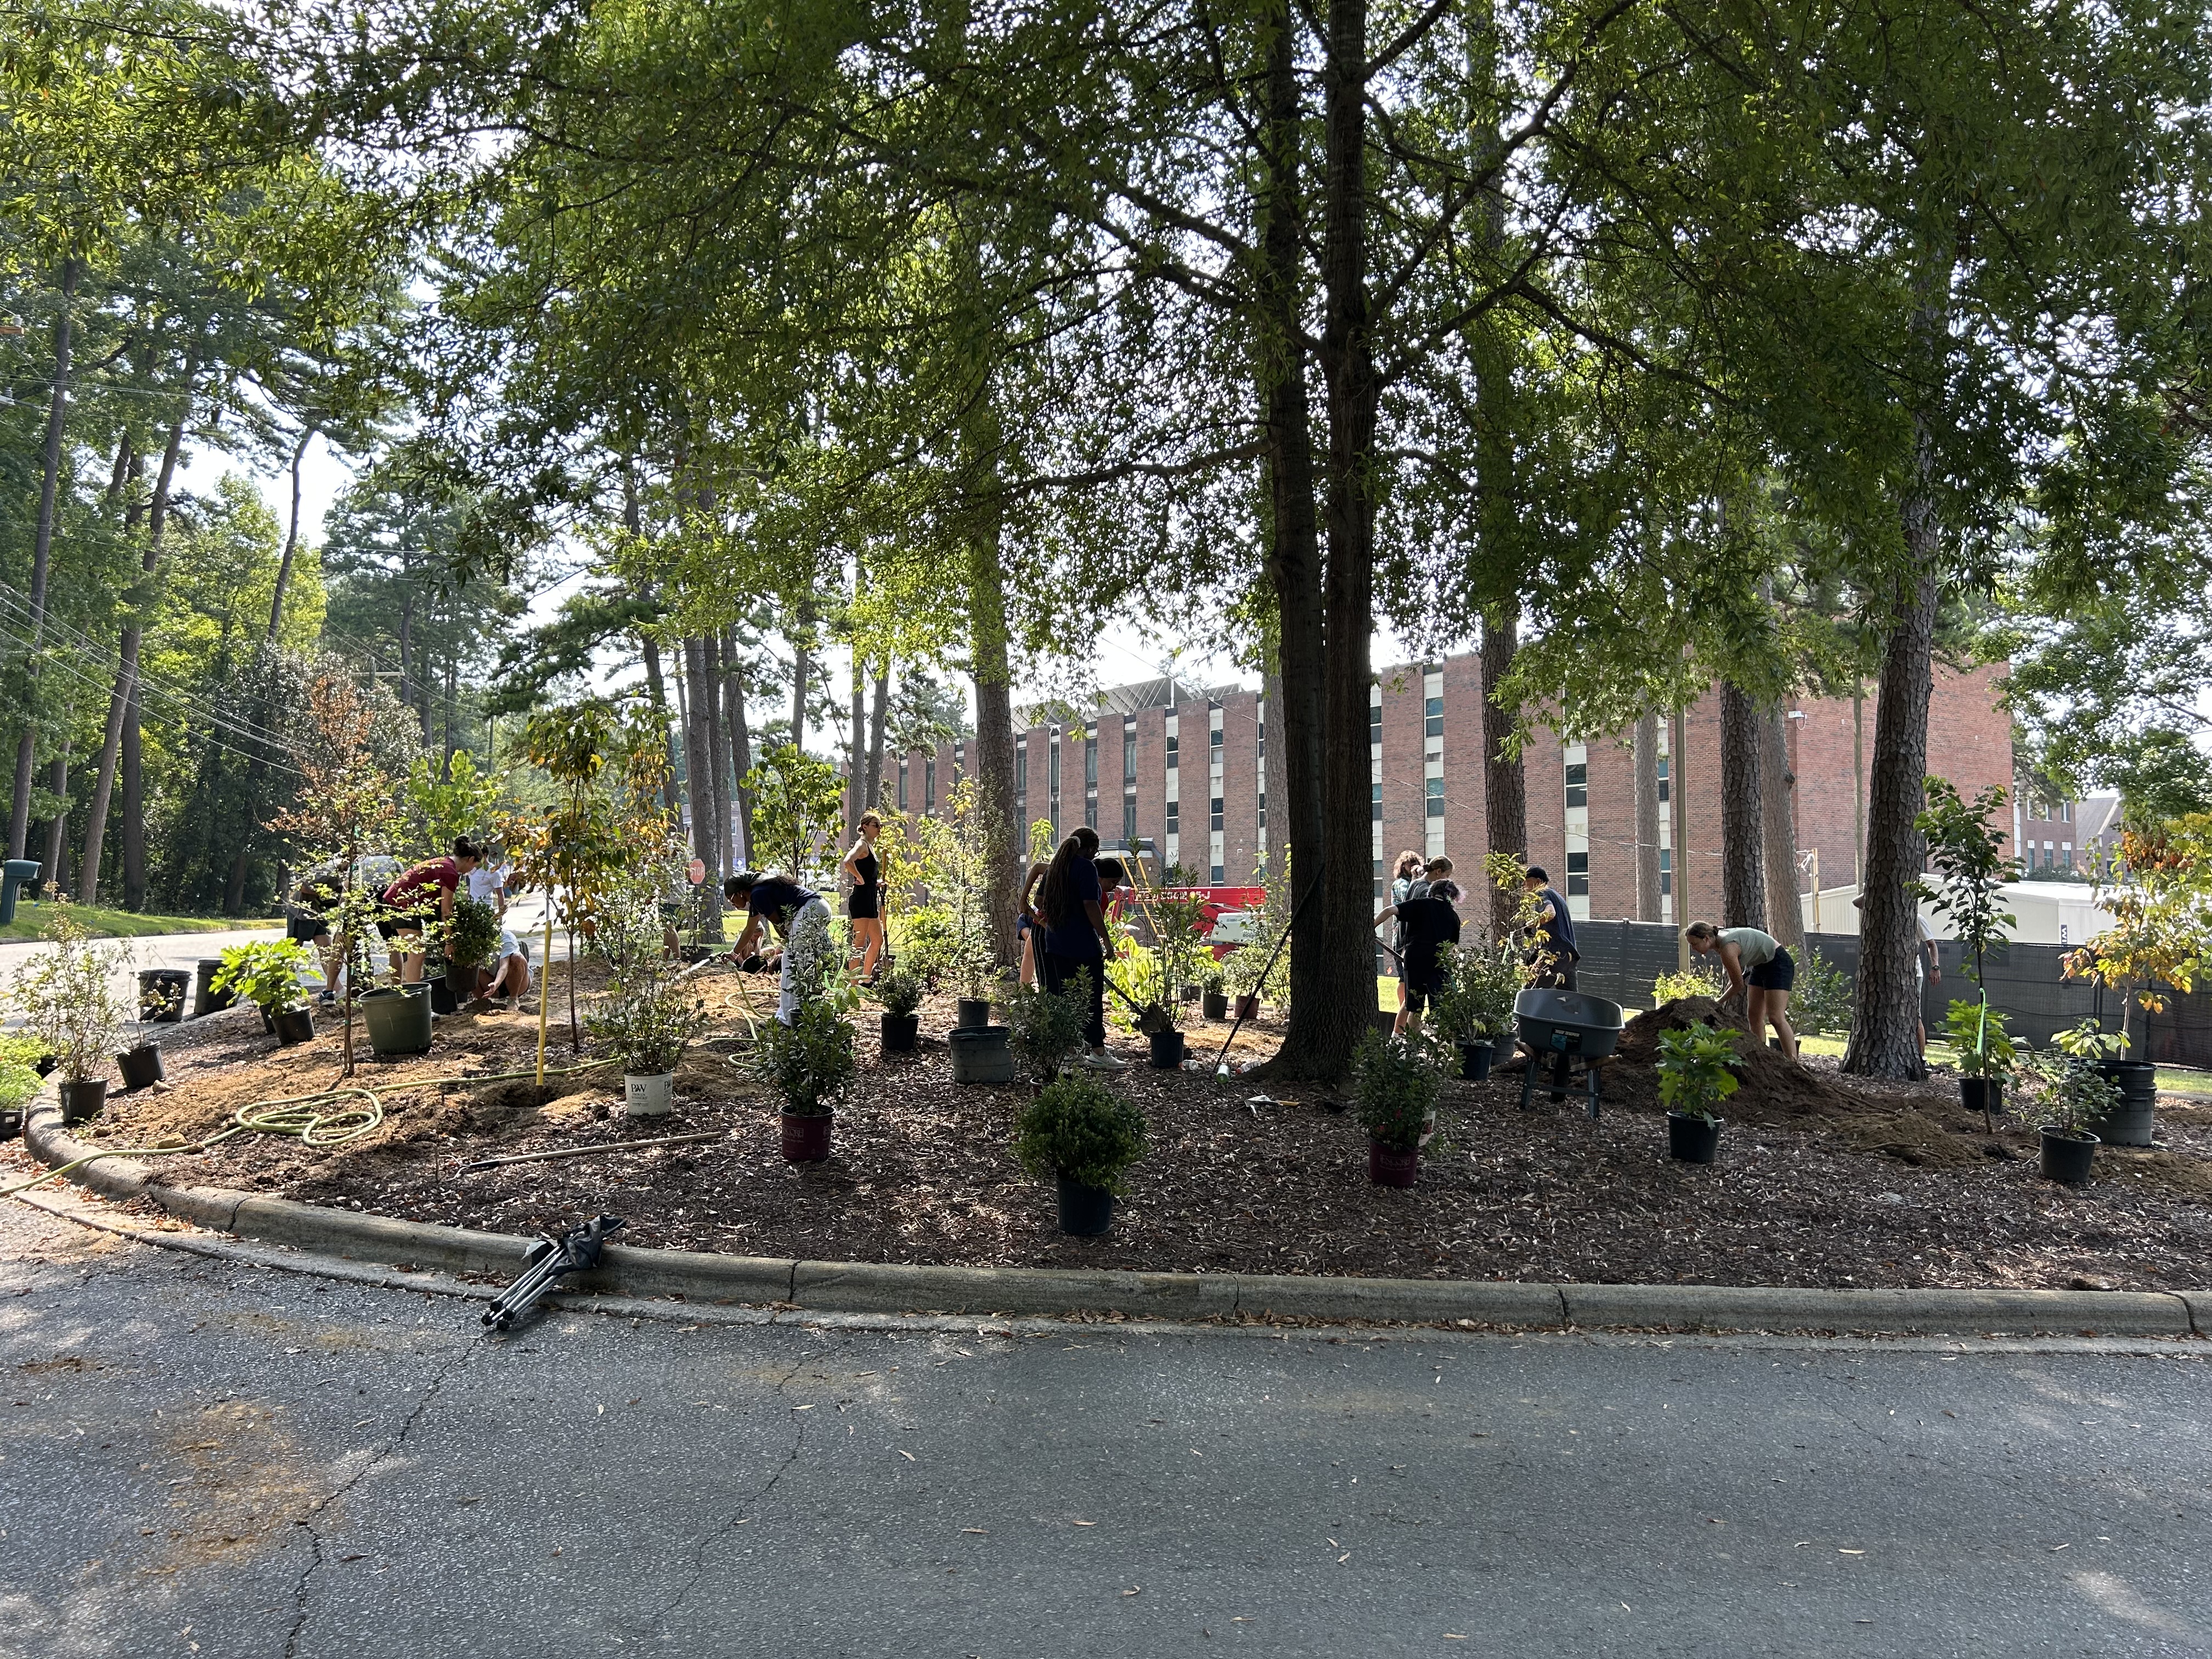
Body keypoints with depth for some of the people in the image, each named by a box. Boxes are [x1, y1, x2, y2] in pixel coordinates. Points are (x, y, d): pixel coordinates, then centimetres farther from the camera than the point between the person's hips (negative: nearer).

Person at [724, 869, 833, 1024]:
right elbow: (749, 930, 35)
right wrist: (735, 953, 46)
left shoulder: (758, 894, -8)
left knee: (794, 963, -5)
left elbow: (778, 923, -6)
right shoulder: (757, 895, 22)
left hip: (809, 911, -10)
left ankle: (790, 1018, -2)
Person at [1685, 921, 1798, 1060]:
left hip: (1778, 963, -10)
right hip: (1761, 965, 10)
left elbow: (1739, 984, -18)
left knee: (1776, 1018, -17)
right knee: (1754, 1016, 7)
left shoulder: (1727, 949, -30)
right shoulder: (1718, 939, -3)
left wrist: (1719, 1003, -6)